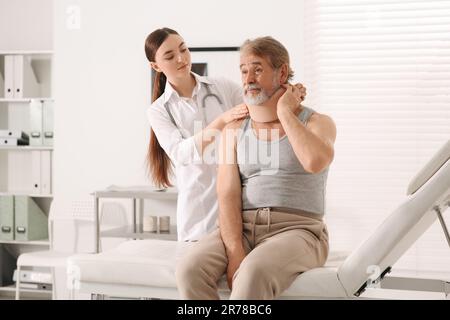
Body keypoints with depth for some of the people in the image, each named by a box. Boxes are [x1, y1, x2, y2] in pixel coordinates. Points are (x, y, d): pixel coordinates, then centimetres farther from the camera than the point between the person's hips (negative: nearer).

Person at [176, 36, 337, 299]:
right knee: (190, 269, -26)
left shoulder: (318, 123, 3)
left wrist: (285, 113, -8)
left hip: (296, 231, -3)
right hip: (242, 230, 4)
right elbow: (228, 196, -1)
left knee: (254, 274, -36)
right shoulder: (234, 131, 12)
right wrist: (235, 253, -17)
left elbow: (316, 161, -23)